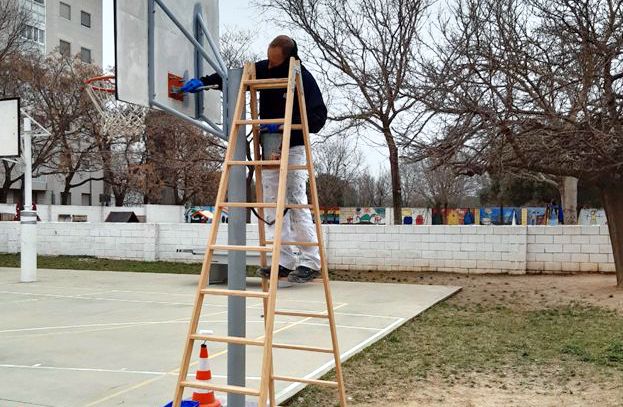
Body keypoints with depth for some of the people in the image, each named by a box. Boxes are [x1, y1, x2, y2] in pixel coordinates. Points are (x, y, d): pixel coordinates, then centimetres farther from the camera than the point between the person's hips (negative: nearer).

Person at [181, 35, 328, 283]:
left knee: (297, 203, -10)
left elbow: (318, 117, -17)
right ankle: (285, 262, 9)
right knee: (272, 205, 4)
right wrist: (204, 81, -2)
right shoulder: (263, 69, 2)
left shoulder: (303, 79, -14)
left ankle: (311, 262, -2)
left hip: (293, 148, -6)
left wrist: (282, 126, -24)